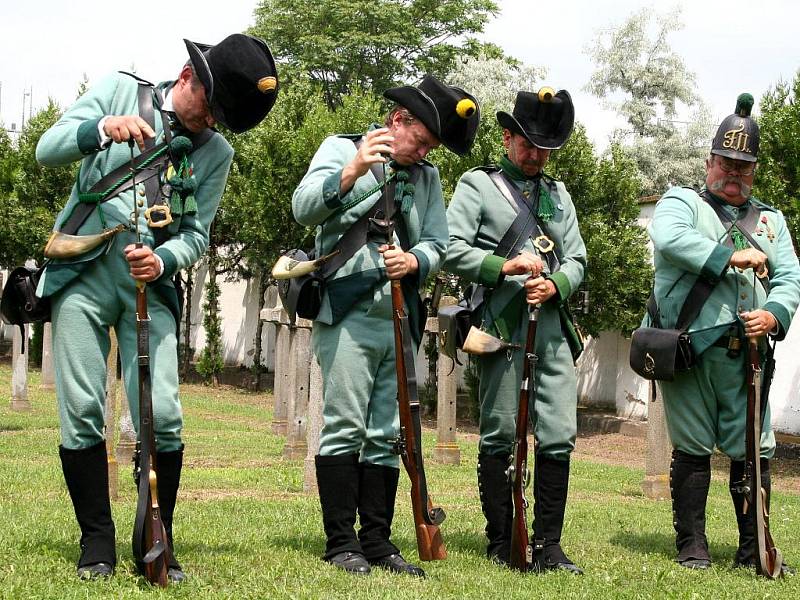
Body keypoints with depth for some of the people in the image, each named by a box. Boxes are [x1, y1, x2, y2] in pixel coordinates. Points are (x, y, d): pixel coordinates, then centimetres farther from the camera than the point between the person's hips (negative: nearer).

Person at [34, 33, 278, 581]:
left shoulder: (216, 152, 8)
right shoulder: (120, 91, 4)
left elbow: (196, 233, 6)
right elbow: (48, 149, -3)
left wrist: (162, 260, -16)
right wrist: (102, 130, -23)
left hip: (150, 285, 1)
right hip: (83, 274, -1)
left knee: (163, 417, -8)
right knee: (82, 413, -4)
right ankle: (97, 542, 7)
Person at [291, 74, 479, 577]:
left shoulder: (427, 178, 18)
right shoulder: (342, 150, 5)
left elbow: (437, 244, 13)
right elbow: (305, 209, -9)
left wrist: (414, 261, -10)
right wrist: (352, 171, -24)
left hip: (401, 319, 5)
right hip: (348, 313, -5)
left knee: (387, 436, 5)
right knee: (345, 427, -8)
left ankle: (378, 542, 10)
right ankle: (341, 543, -5)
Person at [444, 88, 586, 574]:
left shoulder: (558, 194, 20)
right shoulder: (478, 185, 4)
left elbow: (577, 260, 16)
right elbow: (453, 250, -4)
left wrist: (555, 285, -5)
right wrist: (504, 266, -16)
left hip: (552, 324, 5)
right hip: (502, 326, -4)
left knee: (559, 436, -1)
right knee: (499, 437, 1)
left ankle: (548, 547, 5)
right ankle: (502, 546, 9)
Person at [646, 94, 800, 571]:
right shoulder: (681, 203, 8)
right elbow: (668, 238, -16)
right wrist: (731, 257, -19)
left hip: (747, 353, 4)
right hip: (690, 348, -3)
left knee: (754, 451, 1)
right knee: (692, 449, 1)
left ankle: (755, 550, 8)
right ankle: (692, 547, 9)